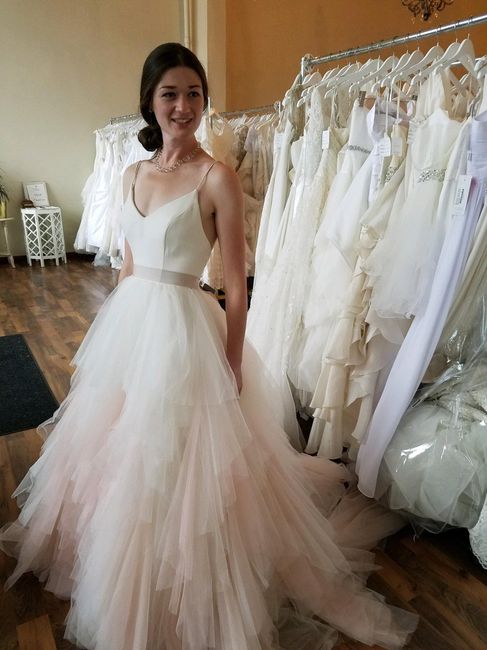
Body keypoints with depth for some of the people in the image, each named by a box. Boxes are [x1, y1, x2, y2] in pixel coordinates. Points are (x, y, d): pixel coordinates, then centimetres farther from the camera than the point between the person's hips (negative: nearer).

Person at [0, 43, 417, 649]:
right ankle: (114, 558, 52)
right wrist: (113, 330, 17)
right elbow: (129, 264, 15)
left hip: (182, 329, -6)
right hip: (128, 323, 7)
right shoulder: (134, 173, 10)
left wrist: (232, 368, -11)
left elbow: (236, 285, -11)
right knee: (119, 451, 22)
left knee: (175, 460, 6)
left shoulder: (217, 178, -10)